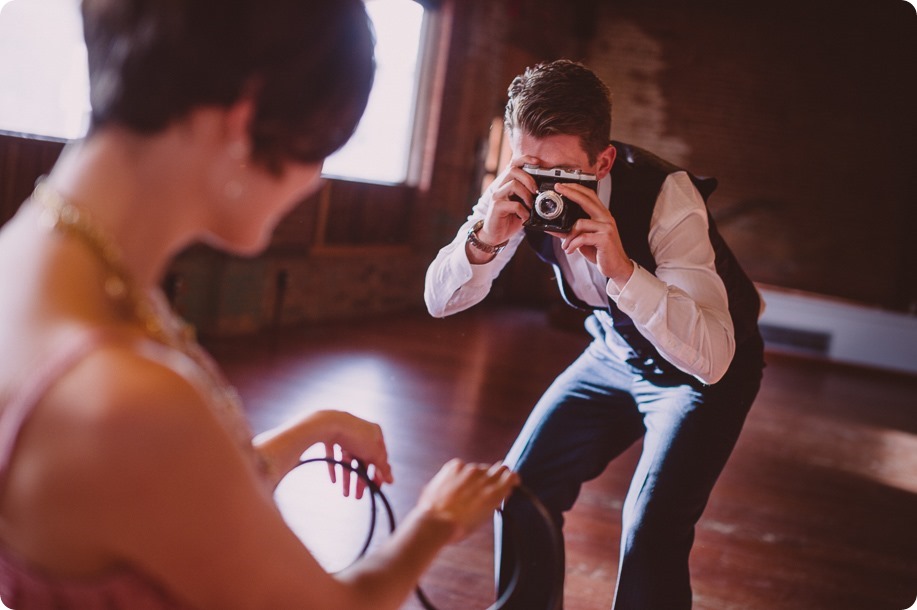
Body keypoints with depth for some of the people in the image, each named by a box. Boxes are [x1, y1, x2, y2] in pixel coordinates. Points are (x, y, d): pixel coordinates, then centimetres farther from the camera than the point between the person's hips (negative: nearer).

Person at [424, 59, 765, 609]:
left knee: (652, 527, -20)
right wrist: (486, 239, -36)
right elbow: (440, 301, -16)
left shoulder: (665, 194, -34)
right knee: (524, 487, 0)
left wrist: (621, 269, -53)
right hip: (616, 352, 5)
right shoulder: (522, 190, -18)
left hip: (708, 370, -5)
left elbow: (711, 357, -40)